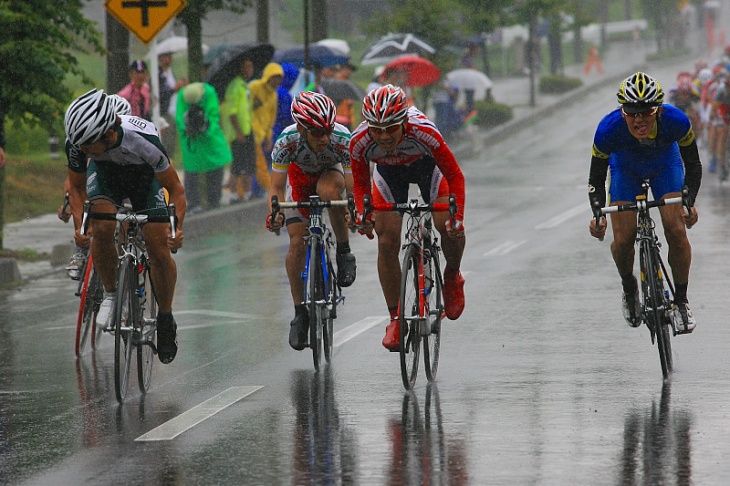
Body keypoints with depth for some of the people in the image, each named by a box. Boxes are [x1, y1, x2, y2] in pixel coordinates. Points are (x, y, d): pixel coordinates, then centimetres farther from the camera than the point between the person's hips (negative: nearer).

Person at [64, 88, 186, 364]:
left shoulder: (144, 141, -40)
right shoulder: (77, 143, -32)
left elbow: (176, 190, -27)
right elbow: (76, 186, -13)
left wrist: (177, 227, -42)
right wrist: (79, 225, -28)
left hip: (144, 176, -1)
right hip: (105, 173, 2)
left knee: (159, 251, -11)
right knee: (101, 229, -27)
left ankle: (165, 319, 11)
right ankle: (110, 294, -3)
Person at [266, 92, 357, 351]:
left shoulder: (343, 140, -36)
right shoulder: (287, 142, -35)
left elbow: (353, 187, -35)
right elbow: (276, 187, -30)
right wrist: (274, 214, -49)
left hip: (331, 173, -1)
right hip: (300, 174, 1)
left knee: (329, 190, -38)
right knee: (297, 242, -11)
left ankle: (344, 253, -19)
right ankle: (300, 312, 2)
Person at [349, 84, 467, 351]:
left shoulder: (424, 132, -41)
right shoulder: (359, 142, -34)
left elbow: (455, 176, -30)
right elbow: (360, 184, -16)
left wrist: (457, 217, -42)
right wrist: (363, 214, -34)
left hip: (426, 165, -2)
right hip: (388, 171, 2)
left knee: (450, 228, -21)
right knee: (387, 242, -11)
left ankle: (452, 277, 12)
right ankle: (395, 318, 2)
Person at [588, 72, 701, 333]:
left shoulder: (676, 121, -37)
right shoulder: (608, 129, -37)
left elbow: (693, 166, -19)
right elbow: (596, 180, -23)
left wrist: (690, 202, -33)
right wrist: (598, 214, -39)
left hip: (665, 164, 0)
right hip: (626, 168, 0)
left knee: (677, 232, -16)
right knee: (623, 240, -12)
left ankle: (681, 301, 3)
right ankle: (629, 289, 21)